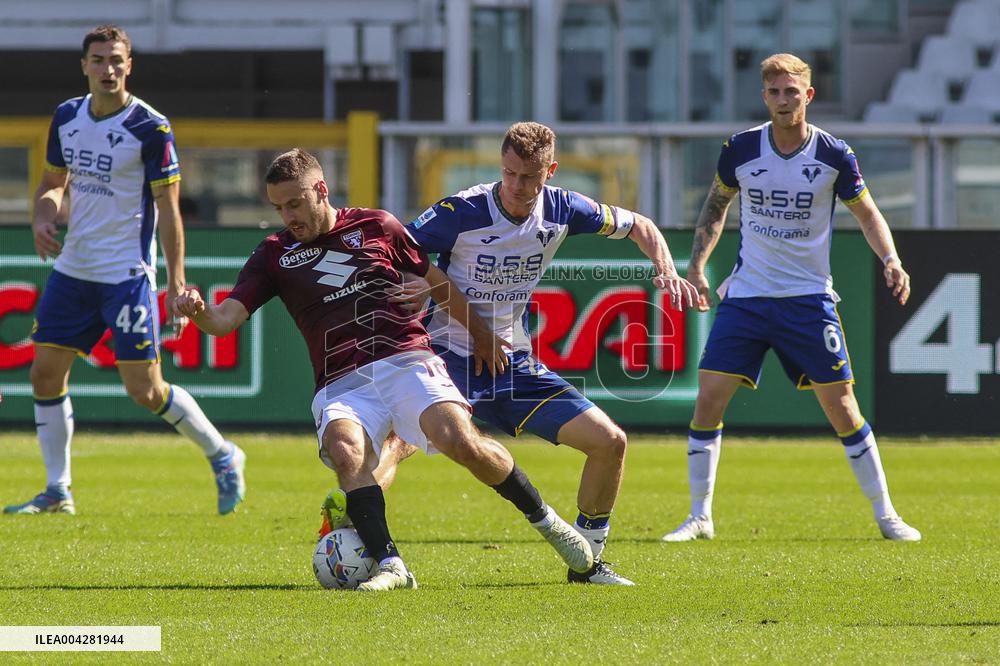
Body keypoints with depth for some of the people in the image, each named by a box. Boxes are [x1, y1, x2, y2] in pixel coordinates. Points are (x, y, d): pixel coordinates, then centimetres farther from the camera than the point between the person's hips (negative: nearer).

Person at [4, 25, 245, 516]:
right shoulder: (67, 117, 6)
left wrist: (176, 282, -14)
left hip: (127, 274, -6)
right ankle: (58, 491, 13)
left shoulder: (150, 128, -12)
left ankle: (222, 456, 14)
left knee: (145, 390, -7)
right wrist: (42, 217, -3)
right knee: (46, 374, 2)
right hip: (72, 269, 6)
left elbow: (168, 208, -10)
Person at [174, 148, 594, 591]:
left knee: (463, 444, -24)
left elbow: (437, 280, 21)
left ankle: (545, 520, -1)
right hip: (341, 385, 1)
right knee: (345, 452, -33)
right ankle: (390, 566, -35)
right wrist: (198, 311, -19)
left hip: (407, 363, -1)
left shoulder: (377, 227, 12)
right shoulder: (275, 255, 12)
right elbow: (225, 319, 4)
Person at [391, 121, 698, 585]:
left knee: (610, 442, -1)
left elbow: (638, 226, 13)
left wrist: (666, 269, -8)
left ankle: (587, 562, 14)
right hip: (450, 356, -5)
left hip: (515, 364, 5)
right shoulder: (461, 212, -16)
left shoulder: (561, 209, -3)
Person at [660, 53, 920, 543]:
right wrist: (697, 265, 4)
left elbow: (867, 214, 5)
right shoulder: (739, 150, -4)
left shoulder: (834, 155, -8)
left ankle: (885, 515, 12)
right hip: (746, 295, 1)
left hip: (808, 299, -1)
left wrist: (890, 260, -11)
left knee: (840, 406, -2)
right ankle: (700, 517, 4)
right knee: (709, 398, -8)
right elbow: (717, 204, 13)